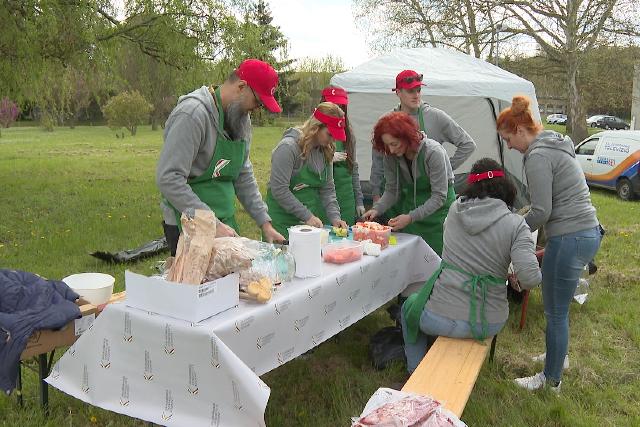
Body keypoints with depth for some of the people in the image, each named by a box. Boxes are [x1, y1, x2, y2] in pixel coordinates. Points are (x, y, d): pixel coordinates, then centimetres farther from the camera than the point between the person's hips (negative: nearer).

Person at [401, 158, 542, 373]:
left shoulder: (455, 209, -3)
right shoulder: (516, 224, -10)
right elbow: (529, 278, -19)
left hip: (443, 319, -1)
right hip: (489, 324, 2)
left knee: (409, 306, 33)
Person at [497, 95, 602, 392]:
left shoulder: (538, 157, -15)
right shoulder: (555, 145, 15)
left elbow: (541, 211, -18)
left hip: (569, 239, -10)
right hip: (588, 232, 10)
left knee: (555, 313, 4)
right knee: (558, 309, 24)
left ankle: (551, 379, 18)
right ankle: (557, 356, 41)